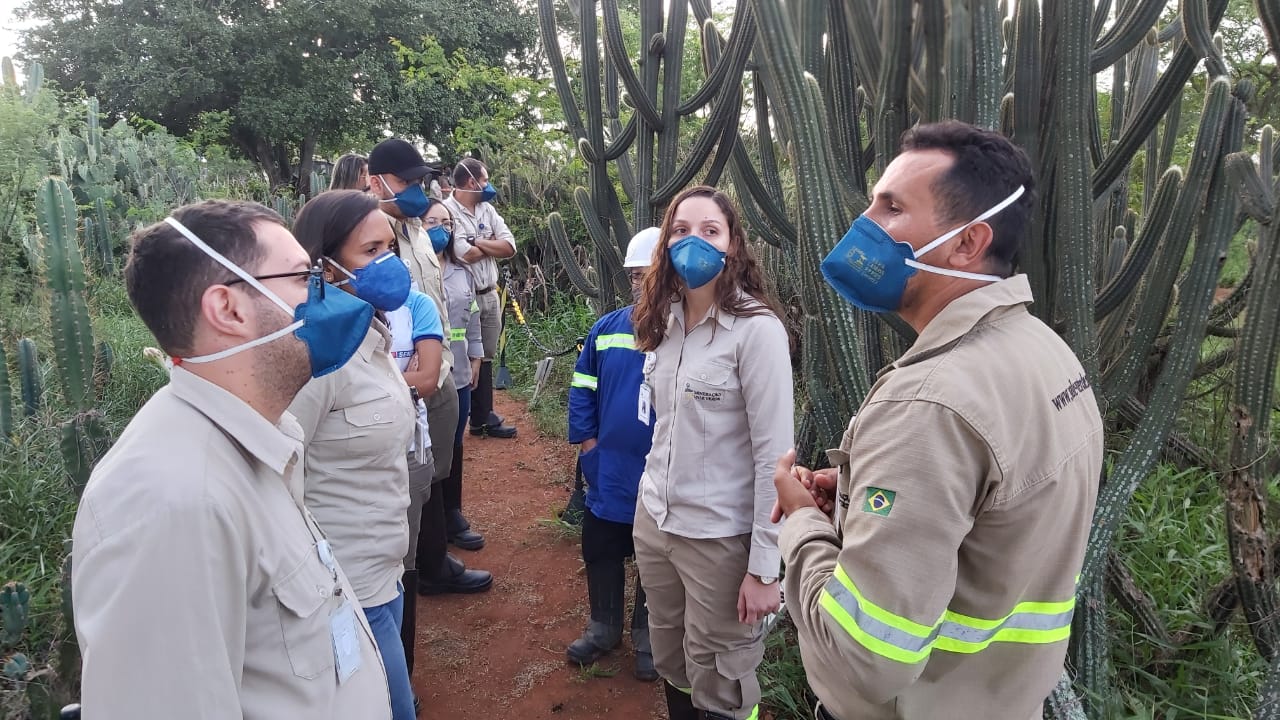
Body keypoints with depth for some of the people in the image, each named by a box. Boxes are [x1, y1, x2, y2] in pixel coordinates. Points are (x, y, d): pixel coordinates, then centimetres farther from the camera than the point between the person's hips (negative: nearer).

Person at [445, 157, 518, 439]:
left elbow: (510, 247, 1)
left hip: (489, 295, 8)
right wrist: (493, 245, -4)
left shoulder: (487, 209, 10)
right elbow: (465, 255, -22)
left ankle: (483, 417, 26)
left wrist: (477, 242, -12)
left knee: (485, 358, 15)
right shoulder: (447, 210, -13)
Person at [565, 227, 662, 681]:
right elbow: (582, 387, 8)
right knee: (600, 550, 17)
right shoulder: (606, 330, 0)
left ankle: (647, 633, 36)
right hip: (609, 471, 4)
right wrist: (587, 440, 1)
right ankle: (604, 626, 39)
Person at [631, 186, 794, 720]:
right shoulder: (665, 321, 5)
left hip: (721, 537, -6)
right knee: (671, 666, 21)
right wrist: (654, 500, 15)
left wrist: (764, 566, -17)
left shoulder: (757, 329, -17)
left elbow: (774, 455, -17)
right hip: (653, 520, 6)